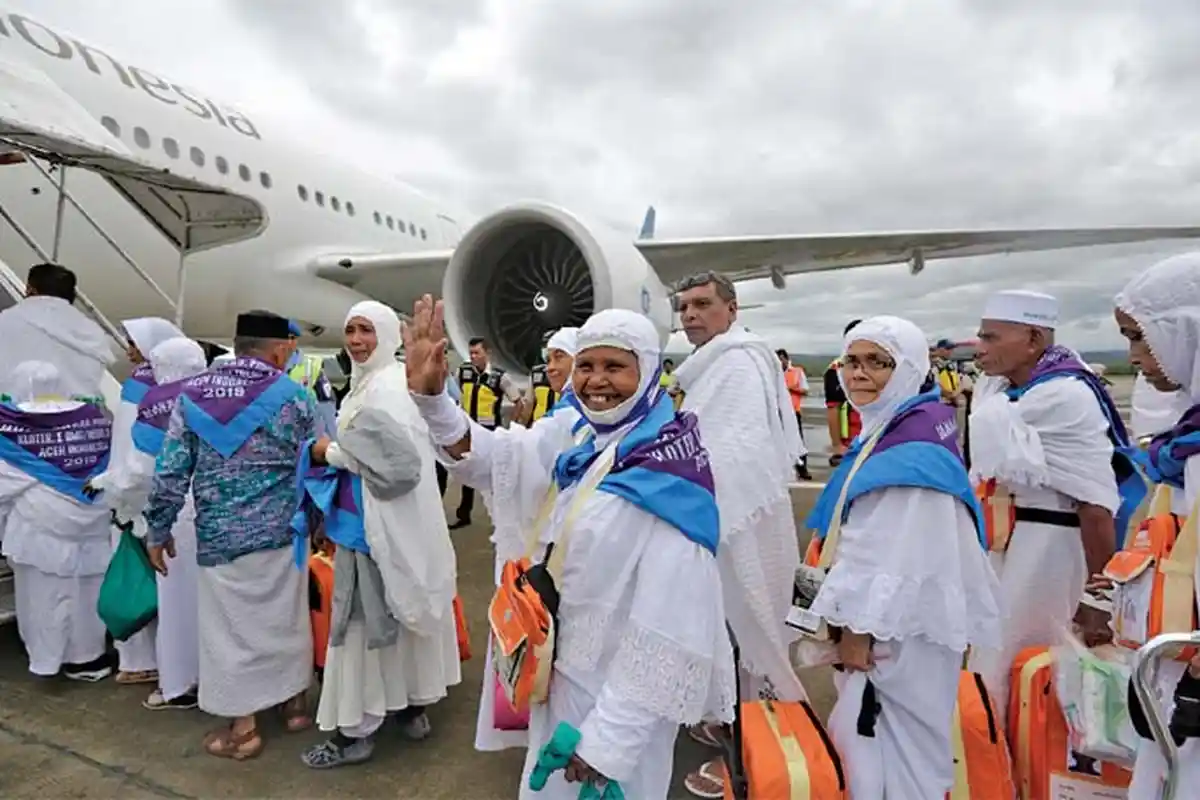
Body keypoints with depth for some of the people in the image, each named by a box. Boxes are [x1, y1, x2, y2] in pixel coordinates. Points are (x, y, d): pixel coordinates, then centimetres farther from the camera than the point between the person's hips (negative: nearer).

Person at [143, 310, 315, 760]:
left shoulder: (192, 395, -1)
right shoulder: (294, 396, -7)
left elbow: (170, 472, -1)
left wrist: (158, 530, 10)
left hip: (220, 536, 0)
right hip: (281, 533, 0)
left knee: (232, 627, 11)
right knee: (286, 620, 17)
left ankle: (243, 730, 22)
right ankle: (296, 704, 32)